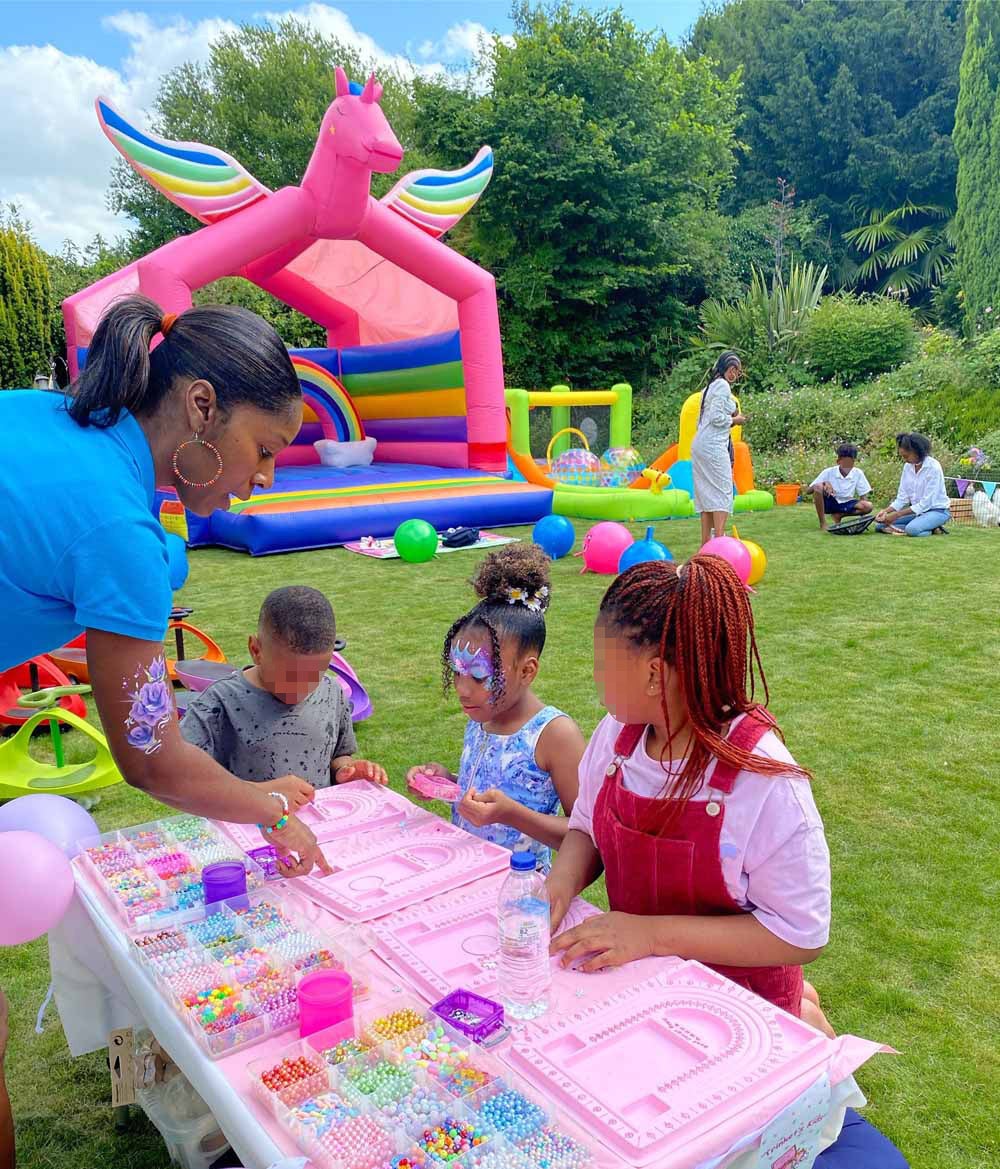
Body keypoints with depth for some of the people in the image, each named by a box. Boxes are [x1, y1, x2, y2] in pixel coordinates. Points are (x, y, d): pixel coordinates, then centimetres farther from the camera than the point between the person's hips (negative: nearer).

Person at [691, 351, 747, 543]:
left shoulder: (710, 387, 22)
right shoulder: (723, 385, -7)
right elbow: (716, 417, -17)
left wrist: (731, 418, 14)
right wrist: (734, 420, -1)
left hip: (700, 444, 9)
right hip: (714, 446, -9)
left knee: (707, 493, 8)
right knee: (722, 491, -9)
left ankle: (706, 542, 8)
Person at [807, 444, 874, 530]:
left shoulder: (858, 473, -7)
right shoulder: (828, 472, -13)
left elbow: (863, 497, -3)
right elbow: (810, 490, -15)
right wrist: (825, 483, -31)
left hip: (846, 504, 2)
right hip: (829, 502, -2)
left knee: (868, 506, -25)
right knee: (818, 487, -32)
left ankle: (838, 515, -4)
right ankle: (823, 523, -20)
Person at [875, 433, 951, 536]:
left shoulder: (933, 467, -19)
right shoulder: (908, 466, 0)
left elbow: (926, 502, -23)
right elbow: (902, 497, 2)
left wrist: (897, 514, -25)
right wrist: (886, 511, -16)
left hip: (938, 510, -8)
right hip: (918, 510, 8)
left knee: (912, 529, -37)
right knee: (880, 525, -7)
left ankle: (933, 530, -6)